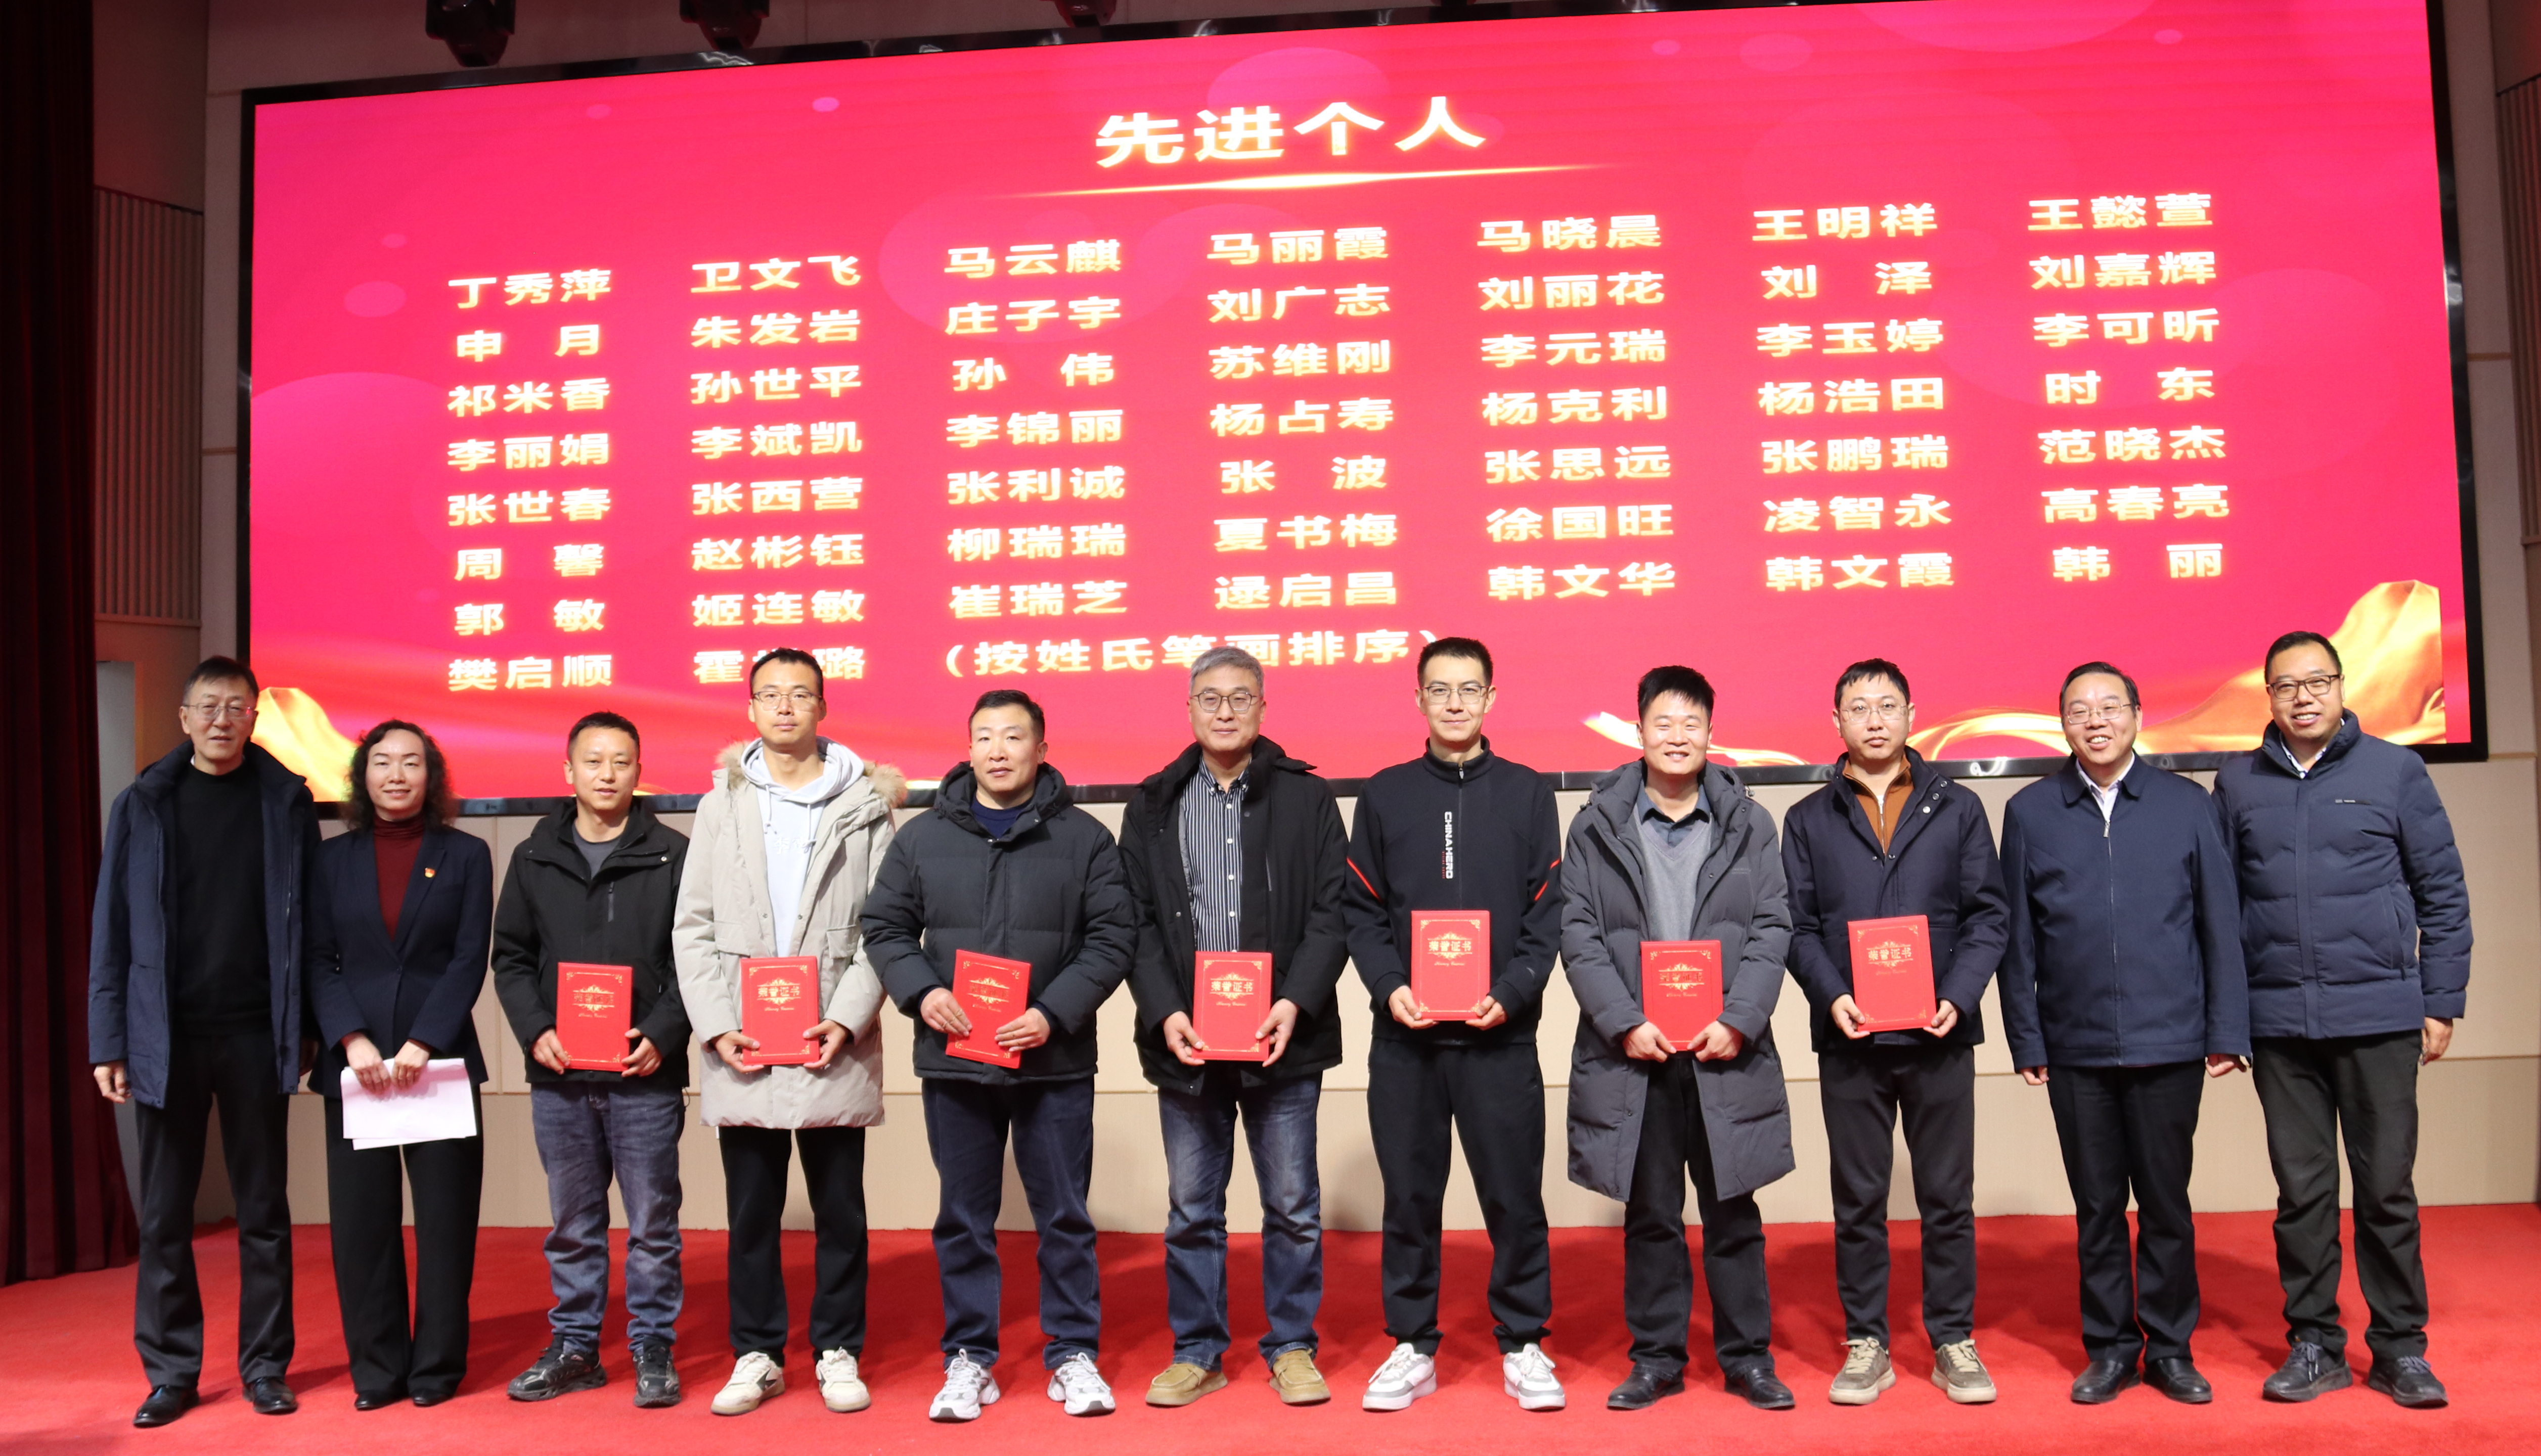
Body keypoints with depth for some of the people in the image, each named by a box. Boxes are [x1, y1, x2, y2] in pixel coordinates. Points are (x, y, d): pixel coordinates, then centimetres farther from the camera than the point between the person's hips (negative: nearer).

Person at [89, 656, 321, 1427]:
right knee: (165, 1213, 8)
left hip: (257, 1035, 0)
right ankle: (171, 1371, 19)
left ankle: (266, 1366, 17)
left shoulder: (287, 801, 2)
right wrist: (108, 1041, -2)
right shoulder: (144, 805, 3)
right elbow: (113, 929, 3)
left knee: (264, 1210, 7)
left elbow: (308, 921, 3)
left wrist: (307, 1026, -2)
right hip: (167, 1037, 0)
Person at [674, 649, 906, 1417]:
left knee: (840, 1210, 6)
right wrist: (716, 1025, -4)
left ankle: (838, 1351, 19)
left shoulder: (864, 803, 4)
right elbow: (694, 926, 7)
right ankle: (757, 1355, 22)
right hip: (741, 1048, 2)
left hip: (833, 1046, -1)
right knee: (751, 1214, 9)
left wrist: (848, 1019, -11)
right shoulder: (721, 803, 10)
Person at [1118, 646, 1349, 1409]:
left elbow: (1331, 913, -1)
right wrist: (1165, 1012, -9)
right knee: (1192, 1210, 11)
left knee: (1293, 1206, 7)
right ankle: (1196, 1353, 24)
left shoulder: (1307, 798, 4)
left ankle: (1292, 1348, 22)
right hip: (1185, 1040, 1)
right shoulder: (1153, 806, 8)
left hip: (1282, 1038, -1)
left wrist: (1296, 1003, -13)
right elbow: (1137, 922, 4)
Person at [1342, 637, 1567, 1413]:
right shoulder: (1385, 794, 8)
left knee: (1514, 1196, 3)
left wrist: (1511, 993, -11)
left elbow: (1547, 914, 2)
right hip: (1404, 1036, 1)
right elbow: (1360, 909, 6)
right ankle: (1413, 1346, 20)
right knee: (1409, 1197, 8)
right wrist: (1389, 986, -9)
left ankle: (1523, 1346, 18)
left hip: (1500, 1034, -1)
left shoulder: (1527, 792, 6)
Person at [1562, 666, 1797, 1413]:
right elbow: (1579, 933, 0)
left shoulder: (1748, 825, 7)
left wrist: (1738, 1022, -9)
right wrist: (1625, 1023, -10)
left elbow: (1772, 928, 2)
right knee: (1649, 1213, 8)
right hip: (1633, 1052, 0)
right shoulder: (1597, 826, 5)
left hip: (1725, 1051, 0)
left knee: (1733, 1211, 8)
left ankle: (1747, 1357, 21)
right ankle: (1657, 1358, 20)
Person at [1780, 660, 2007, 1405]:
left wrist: (1959, 997, -10)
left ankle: (1954, 1342, 20)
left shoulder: (1958, 808, 8)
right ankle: (1866, 1344, 17)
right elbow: (1798, 925, 3)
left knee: (1948, 1196, 7)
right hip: (1849, 1037, 0)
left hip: (1940, 1035, 0)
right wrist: (1831, 995, -13)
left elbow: (1987, 915, 4)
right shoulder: (1808, 820, 8)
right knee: (1857, 1199, 7)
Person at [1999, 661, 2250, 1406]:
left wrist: (2227, 1031, 0)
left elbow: (2221, 924, 4)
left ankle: (2171, 1347, 22)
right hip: (2075, 1047, 1)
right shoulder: (2030, 812, 4)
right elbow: (2017, 938, 4)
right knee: (2097, 1205, 9)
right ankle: (2110, 1348, 21)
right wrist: (2025, 1039, 0)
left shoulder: (2187, 805, 3)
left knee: (2166, 1202, 8)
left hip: (2169, 1041, 0)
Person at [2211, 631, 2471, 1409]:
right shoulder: (2238, 784, 5)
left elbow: (2442, 893, 3)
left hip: (2380, 1016, -1)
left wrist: (2441, 1002, 1)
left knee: (2387, 1189, 6)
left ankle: (2400, 1346, 19)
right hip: (2278, 1023, 1)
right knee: (2301, 1190, 8)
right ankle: (2314, 1343, 18)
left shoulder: (2394, 770, 2)